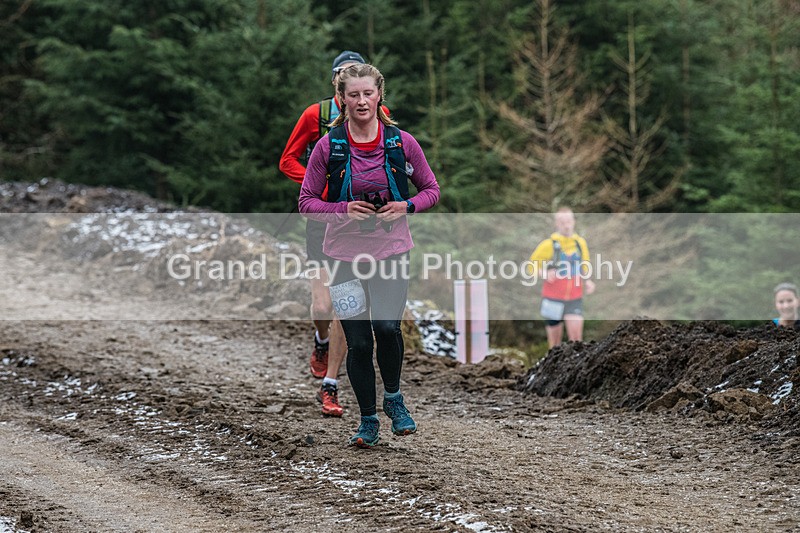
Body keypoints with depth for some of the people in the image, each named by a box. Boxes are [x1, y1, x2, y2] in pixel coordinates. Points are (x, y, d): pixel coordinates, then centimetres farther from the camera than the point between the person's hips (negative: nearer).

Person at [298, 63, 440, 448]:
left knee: (387, 327, -19)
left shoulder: (401, 142, 0)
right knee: (358, 341, -1)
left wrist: (406, 206, -9)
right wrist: (343, 210, -13)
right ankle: (368, 422, 15)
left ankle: (393, 395, 10)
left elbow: (431, 189, 10)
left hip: (391, 250, 0)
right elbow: (307, 202, 3)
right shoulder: (328, 146, -2)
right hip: (346, 253, 0)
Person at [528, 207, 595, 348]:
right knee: (555, 339, 4)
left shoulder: (580, 242, 5)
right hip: (553, 299, -2)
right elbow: (532, 264, 1)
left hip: (574, 299, 2)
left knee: (576, 336, -10)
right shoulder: (549, 244, -7)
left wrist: (587, 281, 0)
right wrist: (545, 273, -19)